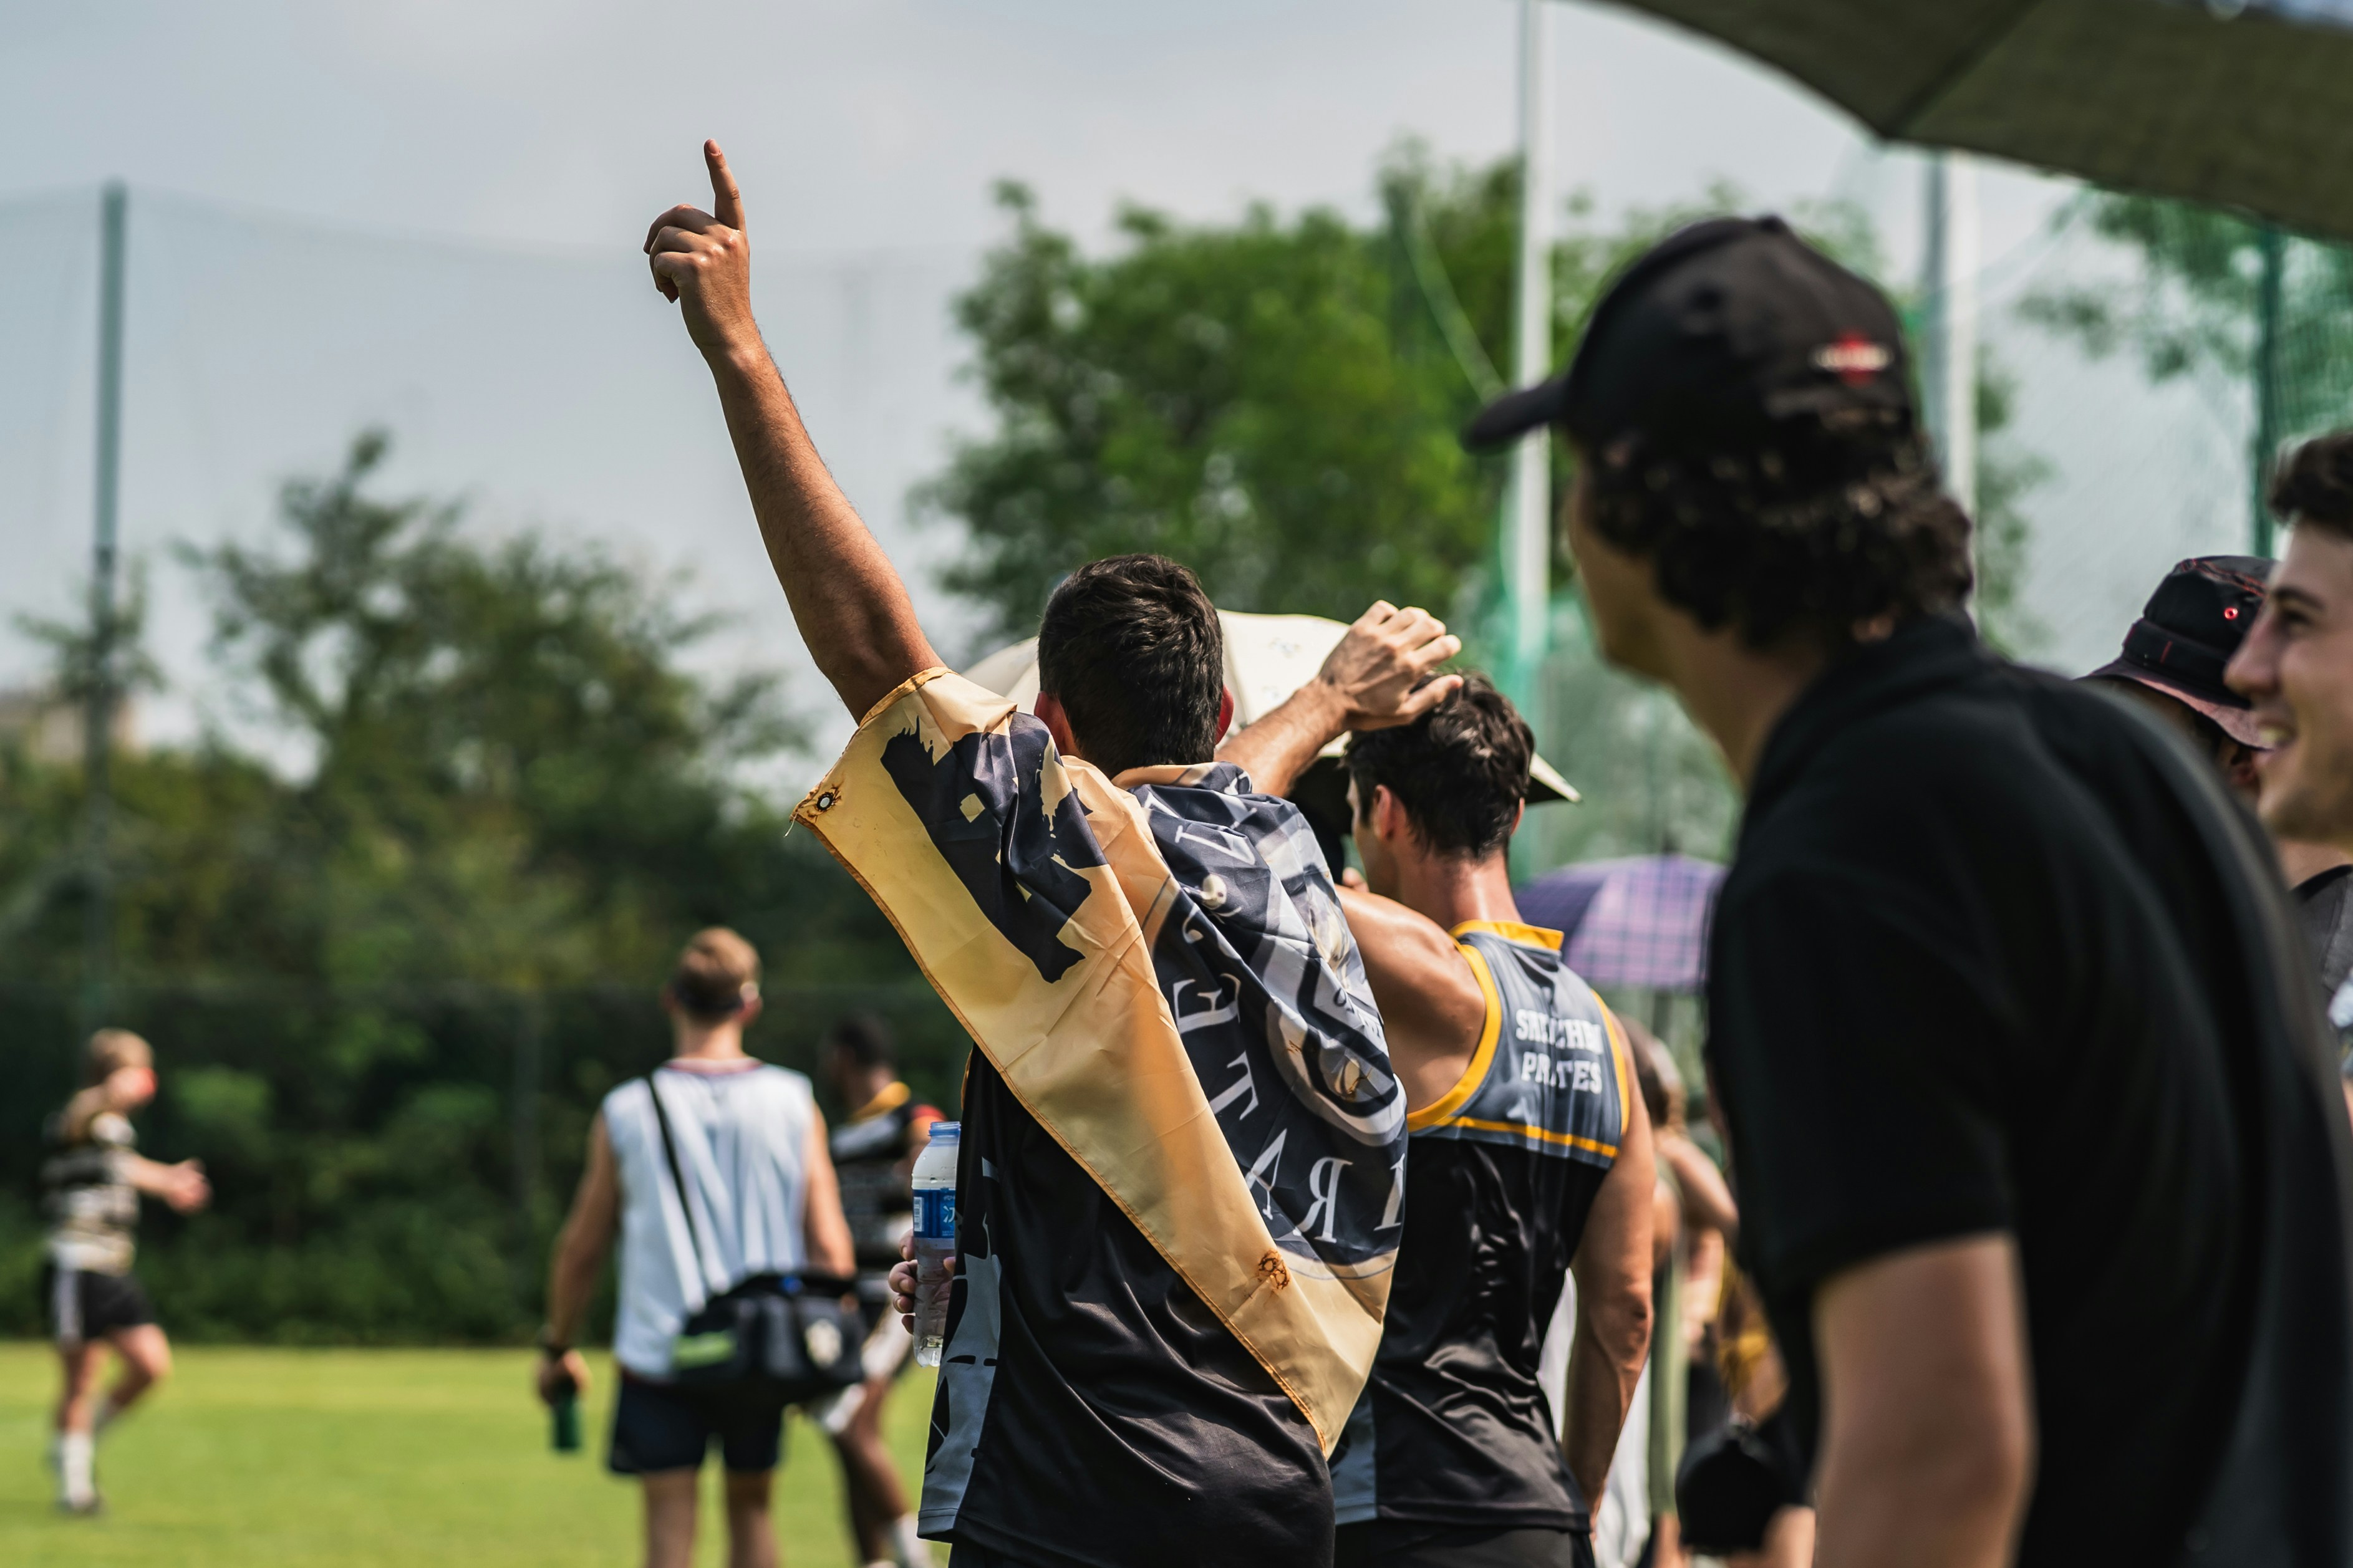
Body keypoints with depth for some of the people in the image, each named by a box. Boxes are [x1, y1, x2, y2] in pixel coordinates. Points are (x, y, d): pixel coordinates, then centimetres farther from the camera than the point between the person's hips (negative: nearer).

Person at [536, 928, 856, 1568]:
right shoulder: (792, 1102, -2)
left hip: (658, 1354, -1)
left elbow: (580, 1249, 3)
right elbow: (831, 1250, -4)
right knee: (751, 1506, 19)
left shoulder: (627, 1112, -4)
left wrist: (558, 1348, 17)